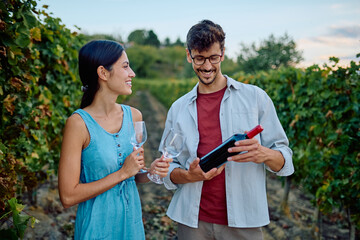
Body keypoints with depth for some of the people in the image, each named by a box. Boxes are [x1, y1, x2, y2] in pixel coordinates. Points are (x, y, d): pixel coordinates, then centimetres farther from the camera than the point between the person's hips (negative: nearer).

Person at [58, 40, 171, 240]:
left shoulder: (134, 116, -1)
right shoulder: (79, 123, -18)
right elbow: (68, 196, -18)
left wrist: (151, 172, -10)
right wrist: (123, 172, -20)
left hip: (132, 220, 5)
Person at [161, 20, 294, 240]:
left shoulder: (255, 97, 0)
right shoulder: (178, 108, 6)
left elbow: (285, 160, -1)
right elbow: (168, 169, 8)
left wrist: (264, 154, -23)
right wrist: (190, 175, -13)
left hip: (243, 222, -1)